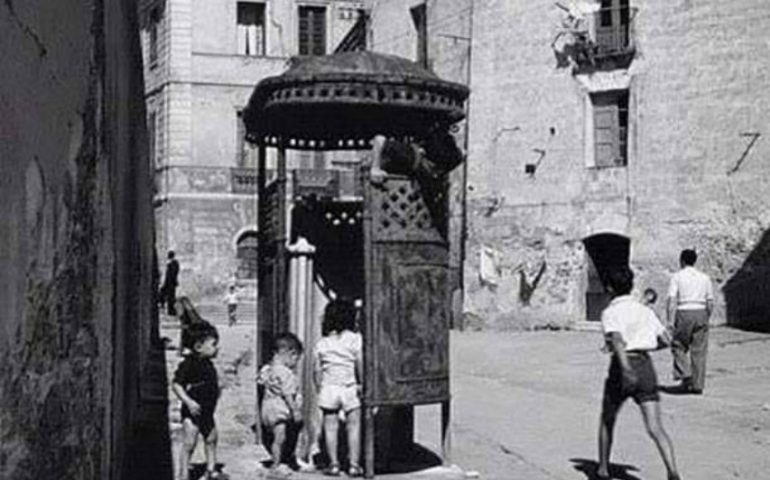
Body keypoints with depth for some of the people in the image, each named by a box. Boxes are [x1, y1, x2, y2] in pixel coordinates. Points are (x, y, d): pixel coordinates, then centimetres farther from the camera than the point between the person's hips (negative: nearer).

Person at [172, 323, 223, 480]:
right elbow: (176, 385, -20)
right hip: (192, 411, -9)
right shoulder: (189, 364, -17)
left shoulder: (208, 364, 10)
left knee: (211, 439, 16)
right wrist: (189, 401, -27)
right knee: (190, 443, -10)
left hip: (207, 411, 9)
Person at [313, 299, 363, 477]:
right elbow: (360, 363, -10)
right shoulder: (355, 339, -3)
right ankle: (354, 464, 6)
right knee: (353, 426, 6)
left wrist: (319, 388, 12)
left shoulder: (322, 343, 4)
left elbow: (316, 370, 4)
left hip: (328, 388, 2)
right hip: (350, 388, -2)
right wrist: (362, 383, -2)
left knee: (330, 427, 8)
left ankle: (333, 464, 9)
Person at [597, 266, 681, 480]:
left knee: (607, 421, 21)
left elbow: (617, 340, -21)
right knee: (655, 428, -4)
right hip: (646, 366, 3)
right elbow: (666, 340, 13)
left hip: (622, 368, -3)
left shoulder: (610, 312, -3)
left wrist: (626, 369, -32)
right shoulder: (645, 311, 13)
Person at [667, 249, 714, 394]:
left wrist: (669, 321, -8)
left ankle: (685, 375, -8)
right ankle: (698, 385, 6)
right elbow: (710, 302, 9)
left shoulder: (677, 277, -1)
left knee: (679, 346, 11)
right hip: (701, 313, 3)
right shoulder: (704, 277, 10)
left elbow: (672, 301, -9)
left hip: (684, 313, -3)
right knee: (699, 351, 6)